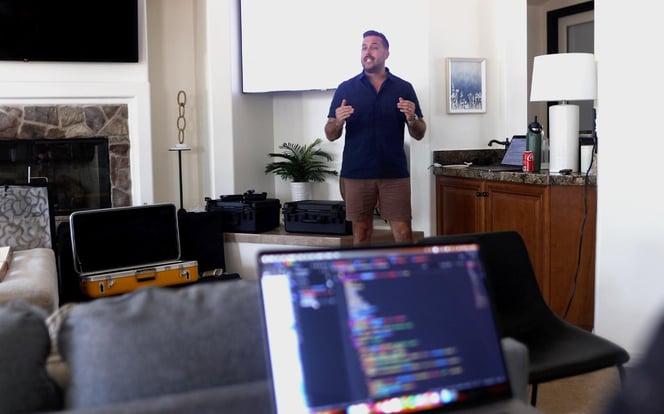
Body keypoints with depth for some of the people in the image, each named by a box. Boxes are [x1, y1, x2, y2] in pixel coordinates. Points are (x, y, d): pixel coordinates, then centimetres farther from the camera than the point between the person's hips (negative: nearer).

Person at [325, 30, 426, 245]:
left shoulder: (404, 88, 6)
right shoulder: (346, 88, 5)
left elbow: (419, 134, 8)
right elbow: (331, 135, 5)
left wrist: (411, 118, -14)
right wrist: (338, 122, -17)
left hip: (395, 172, 0)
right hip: (356, 172, 0)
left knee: (403, 233, -2)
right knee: (360, 233, 7)